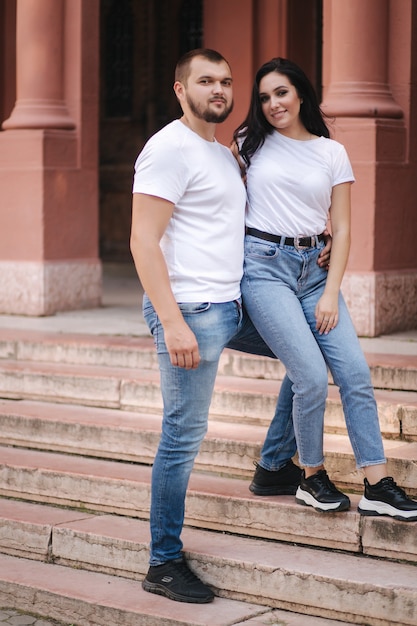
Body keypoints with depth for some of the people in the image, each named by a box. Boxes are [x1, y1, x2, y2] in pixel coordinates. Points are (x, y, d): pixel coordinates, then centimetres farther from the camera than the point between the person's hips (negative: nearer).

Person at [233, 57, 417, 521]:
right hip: (264, 264, -3)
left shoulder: (332, 152, 8)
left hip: (314, 268, 3)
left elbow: (341, 228, 6)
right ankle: (312, 479, 7)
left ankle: (378, 485, -1)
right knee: (312, 377, -14)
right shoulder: (251, 143, 5)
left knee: (356, 372, -6)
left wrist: (330, 294, -3)